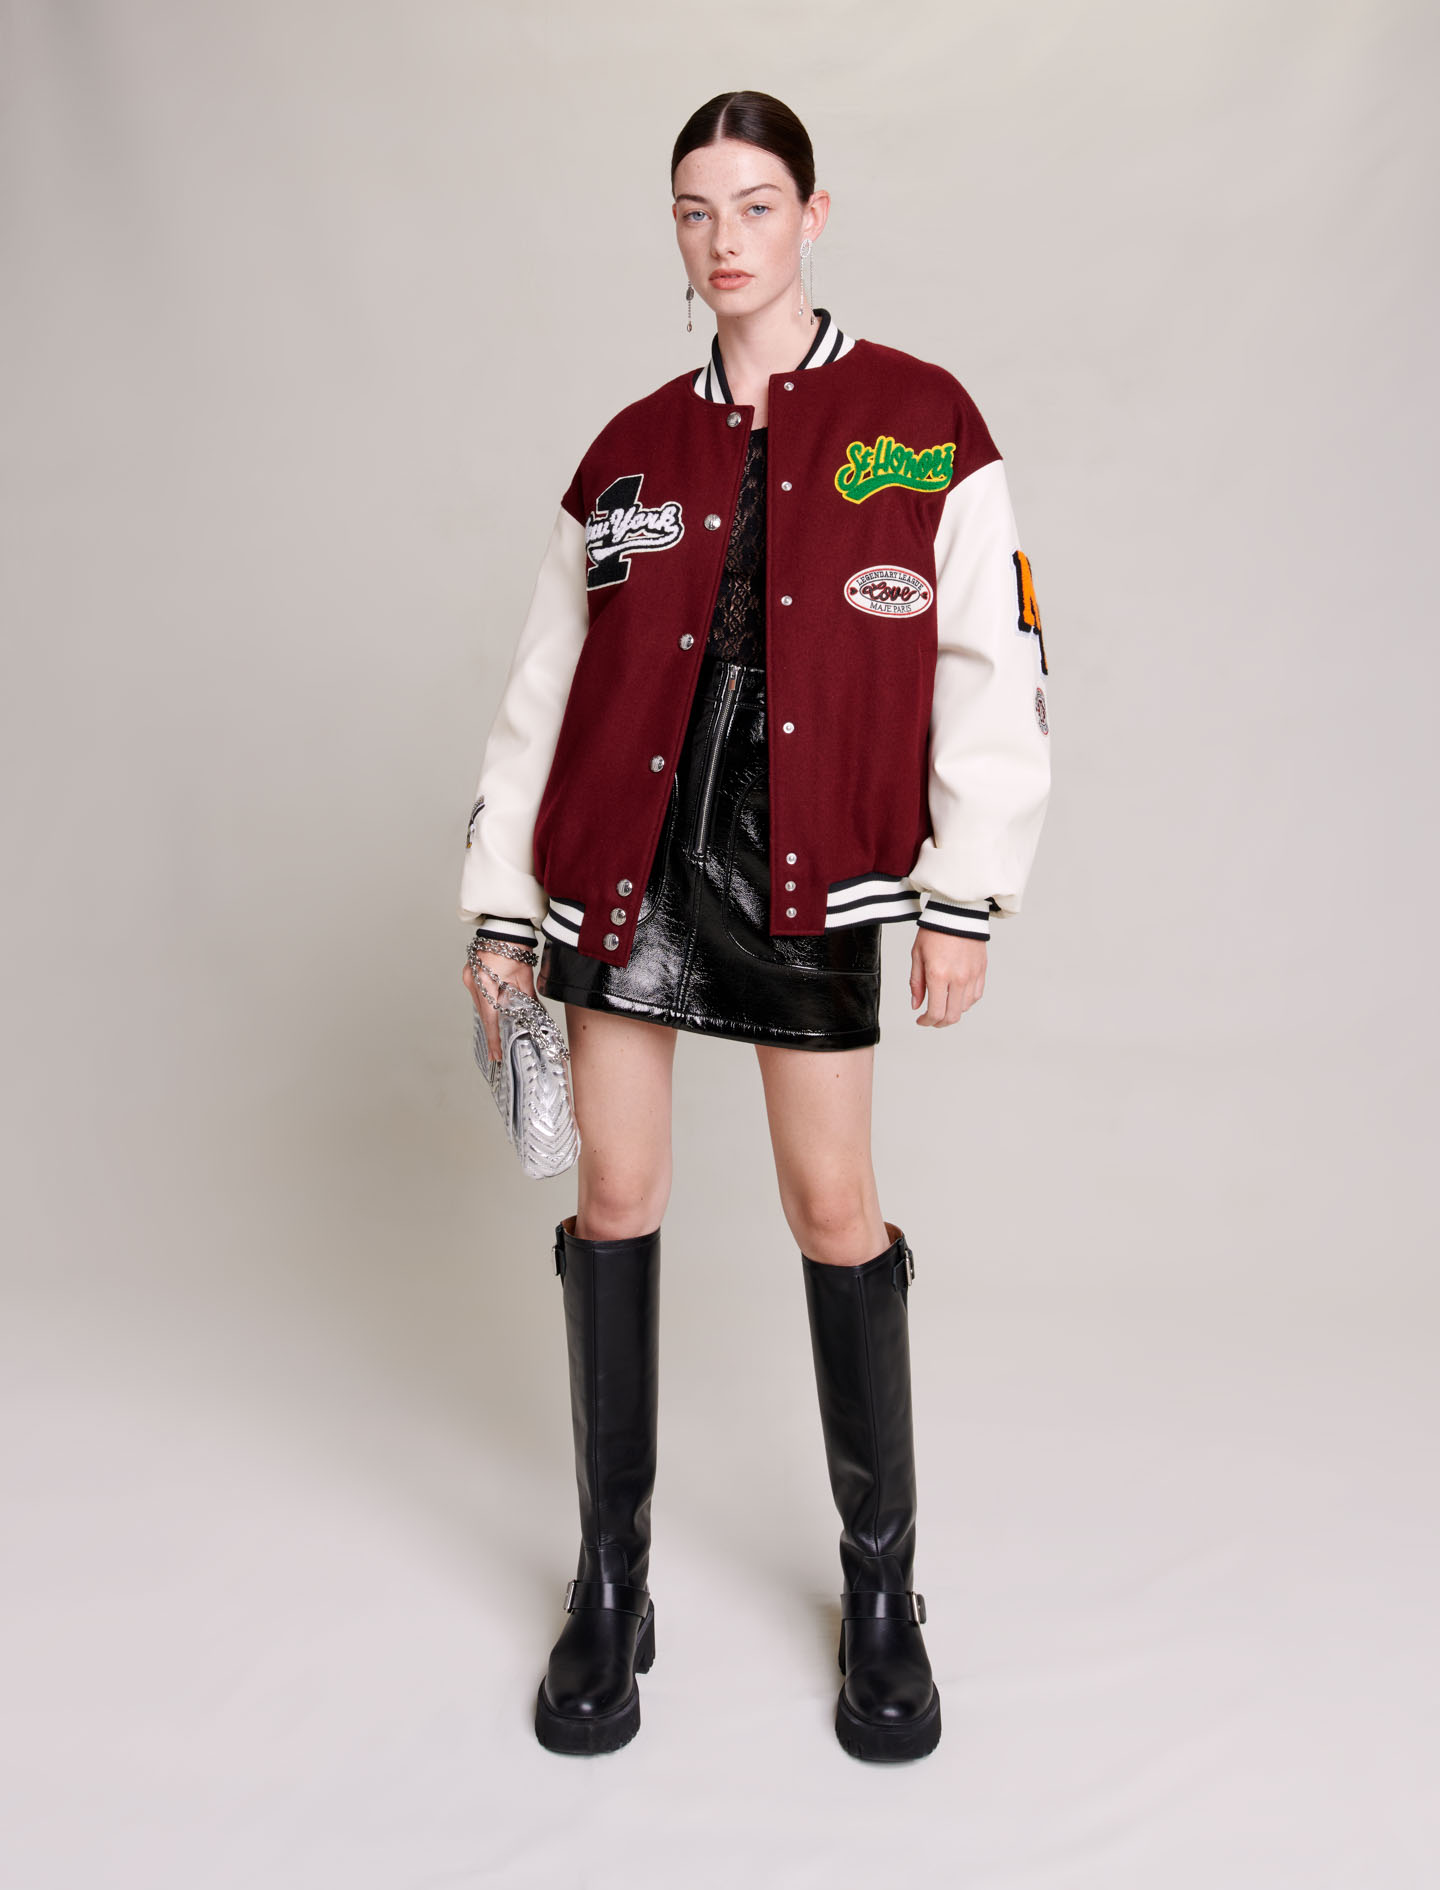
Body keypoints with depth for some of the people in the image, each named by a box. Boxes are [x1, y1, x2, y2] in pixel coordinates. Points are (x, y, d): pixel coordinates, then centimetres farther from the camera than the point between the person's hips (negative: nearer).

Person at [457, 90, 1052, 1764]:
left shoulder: (919, 425, 4)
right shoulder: (630, 451, 11)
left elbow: (989, 664, -1)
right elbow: (542, 687, 11)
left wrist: (964, 895, -8)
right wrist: (502, 907, 7)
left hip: (806, 869, -2)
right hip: (622, 859, 3)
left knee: (835, 1208, 1)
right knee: (616, 1193, 4)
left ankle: (880, 1584, 22)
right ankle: (610, 1580, 21)